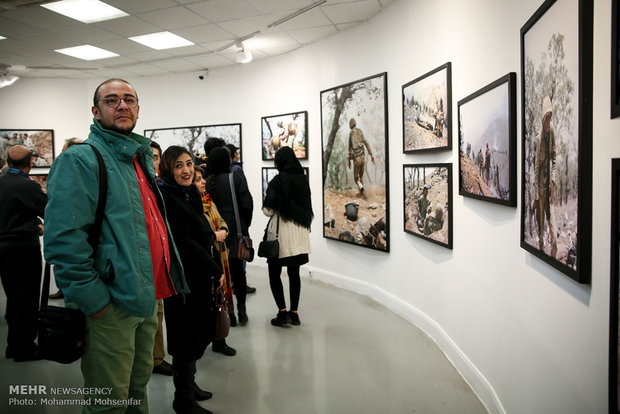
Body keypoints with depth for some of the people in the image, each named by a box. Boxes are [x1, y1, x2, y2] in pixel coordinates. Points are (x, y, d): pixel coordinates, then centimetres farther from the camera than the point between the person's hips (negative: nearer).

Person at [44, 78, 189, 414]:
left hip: (147, 298, 8)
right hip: (110, 308, -8)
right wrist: (93, 301, -20)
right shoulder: (80, 159, -12)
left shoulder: (140, 158, 15)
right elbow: (63, 239, -21)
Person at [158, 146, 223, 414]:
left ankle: (187, 385, 34)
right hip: (183, 276, -8)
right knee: (188, 335, 2)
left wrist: (212, 269, 5)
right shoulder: (165, 197, -15)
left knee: (198, 333, 17)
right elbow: (184, 242, -20)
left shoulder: (190, 192, 12)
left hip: (200, 274, 8)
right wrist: (215, 271, -15)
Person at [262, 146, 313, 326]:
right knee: (294, 273, 11)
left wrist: (266, 206, 10)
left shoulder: (278, 180, -11)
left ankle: (282, 311, 1)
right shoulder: (303, 179, 5)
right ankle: (294, 312, 15)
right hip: (300, 231, 6)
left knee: (274, 273, 5)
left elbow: (268, 210, -9)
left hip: (281, 232, -5)